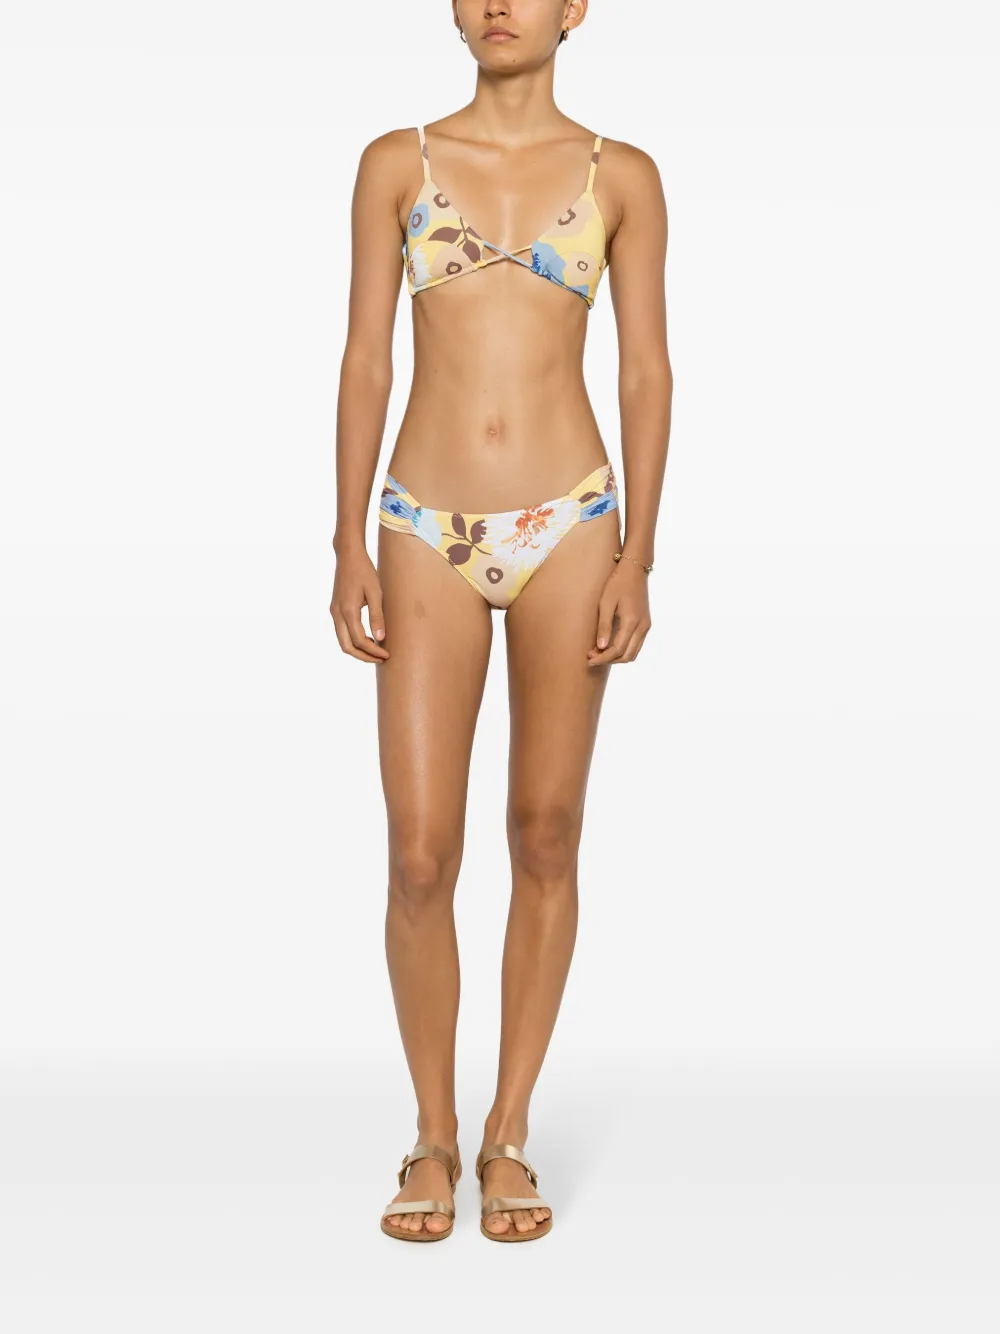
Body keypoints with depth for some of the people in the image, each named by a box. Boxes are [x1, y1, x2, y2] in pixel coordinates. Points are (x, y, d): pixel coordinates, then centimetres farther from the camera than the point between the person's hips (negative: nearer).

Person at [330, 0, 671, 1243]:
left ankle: (508, 1137, 20)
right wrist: (349, 552, -3)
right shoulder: (396, 163, 5)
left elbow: (647, 373, 2)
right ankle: (433, 1135, 18)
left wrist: (636, 560, -6)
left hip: (567, 527, 0)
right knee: (421, 860, -2)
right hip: (428, 536, 0)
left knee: (546, 840, 6)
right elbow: (364, 361, 3)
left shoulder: (621, 177, 4)